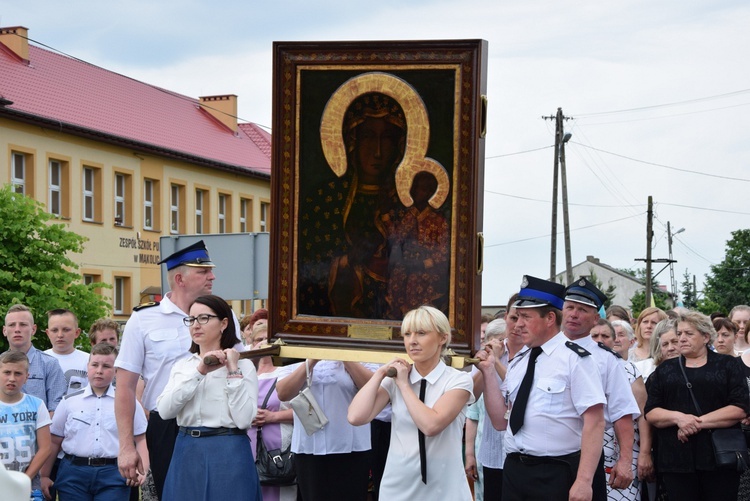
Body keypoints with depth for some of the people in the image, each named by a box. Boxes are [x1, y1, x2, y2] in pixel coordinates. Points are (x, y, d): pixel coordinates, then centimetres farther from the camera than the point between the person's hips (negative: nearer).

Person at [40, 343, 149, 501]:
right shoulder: (70, 402, 10)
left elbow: (141, 439, 7)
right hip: (73, 473, 1)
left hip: (113, 475, -1)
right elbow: (54, 441, 13)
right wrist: (45, 475, 10)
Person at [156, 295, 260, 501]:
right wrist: (199, 372, -14)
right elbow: (164, 410, -7)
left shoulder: (243, 365, -1)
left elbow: (244, 419, -14)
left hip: (228, 454, -3)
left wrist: (233, 372, -12)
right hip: (187, 453, 4)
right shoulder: (182, 365, 11)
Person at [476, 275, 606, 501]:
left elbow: (594, 422, -15)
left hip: (556, 474, -6)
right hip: (514, 470, 6)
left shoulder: (574, 358, -9)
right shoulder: (517, 364, 11)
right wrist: (489, 371, 1)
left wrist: (583, 481, -21)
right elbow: (501, 421, 10)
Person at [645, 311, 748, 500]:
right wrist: (678, 417, -13)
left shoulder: (728, 365, 7)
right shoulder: (665, 370, 14)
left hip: (720, 456, -2)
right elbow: (651, 413, 7)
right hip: (676, 458, 2)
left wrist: (699, 422, -13)